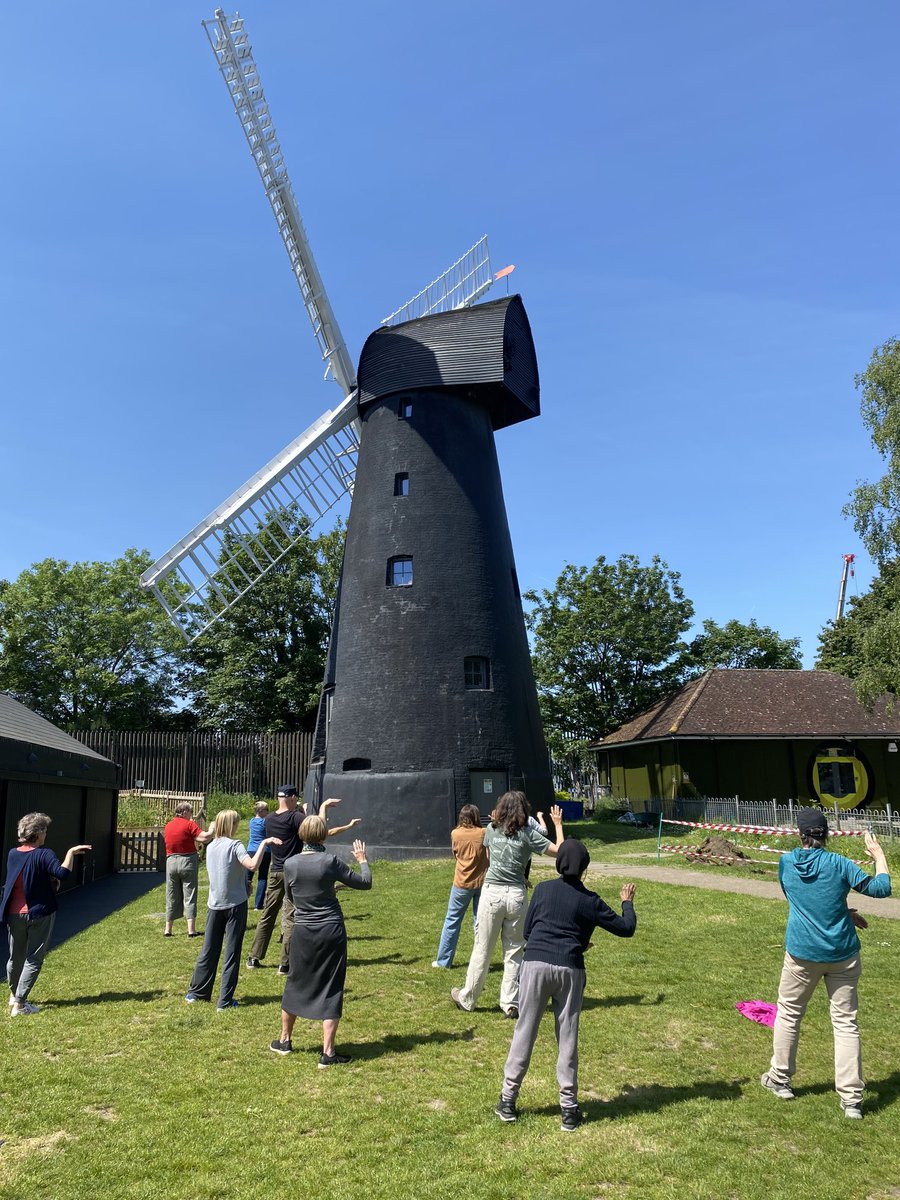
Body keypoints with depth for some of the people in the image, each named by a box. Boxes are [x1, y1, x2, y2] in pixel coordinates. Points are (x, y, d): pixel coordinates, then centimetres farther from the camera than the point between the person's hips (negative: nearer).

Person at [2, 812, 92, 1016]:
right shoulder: (43, 854, -17)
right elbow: (63, 873, -32)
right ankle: (19, 1004, 3)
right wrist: (71, 852, -21)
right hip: (39, 914, -6)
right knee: (34, 959, 5)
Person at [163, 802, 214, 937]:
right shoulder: (189, 824, -10)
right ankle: (191, 929, -2)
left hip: (171, 861, 5)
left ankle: (168, 929, 17)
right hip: (188, 861, -5)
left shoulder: (168, 826, 9)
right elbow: (204, 838, -19)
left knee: (172, 897, 13)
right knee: (189, 896, 1)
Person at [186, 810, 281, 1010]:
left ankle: (196, 992, 26)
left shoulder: (211, 846, 6)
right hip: (234, 904, -6)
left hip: (214, 904, 6)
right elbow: (252, 865, -30)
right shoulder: (234, 845, -15)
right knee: (232, 952, 3)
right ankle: (225, 1000, 6)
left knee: (209, 950, 16)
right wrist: (263, 843, -23)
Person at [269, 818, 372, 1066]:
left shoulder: (290, 864, -5)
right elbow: (365, 883, -5)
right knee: (331, 989, 6)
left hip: (302, 932, 3)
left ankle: (284, 1040, 36)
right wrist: (362, 859, 11)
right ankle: (328, 1053, 7)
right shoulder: (331, 861, -14)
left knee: (296, 983, 21)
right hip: (331, 931, -3)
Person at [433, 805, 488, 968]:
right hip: (482, 882, 0)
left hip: (462, 883, 0)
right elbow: (490, 856, -3)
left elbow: (455, 854, 10)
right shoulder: (484, 834, -7)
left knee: (452, 921, 12)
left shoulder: (455, 834, -4)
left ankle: (443, 960, 18)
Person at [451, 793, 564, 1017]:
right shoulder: (527, 834, -3)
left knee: (482, 950, 11)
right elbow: (558, 850, -2)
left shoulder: (491, 829, 5)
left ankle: (467, 999, 23)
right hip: (517, 895, -1)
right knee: (514, 951, 11)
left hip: (492, 892, 1)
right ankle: (510, 1003, 13)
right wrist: (558, 824, 8)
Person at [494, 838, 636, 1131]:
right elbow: (626, 928, 7)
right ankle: (569, 1108, 17)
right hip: (570, 970, -1)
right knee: (567, 1038, 9)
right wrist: (627, 902, 25)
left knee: (525, 1032, 8)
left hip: (535, 964, 1)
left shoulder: (542, 889, 7)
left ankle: (508, 1100, 15)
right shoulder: (589, 900, 2)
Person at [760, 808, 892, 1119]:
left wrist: (844, 913, 12)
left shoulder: (786, 863, -2)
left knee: (789, 1014, 17)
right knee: (846, 1022, 9)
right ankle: (851, 1098, 10)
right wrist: (879, 855, 5)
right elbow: (881, 888, -9)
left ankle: (780, 1079, 28)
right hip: (843, 954, -1)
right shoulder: (838, 864, -11)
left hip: (802, 954, 1)